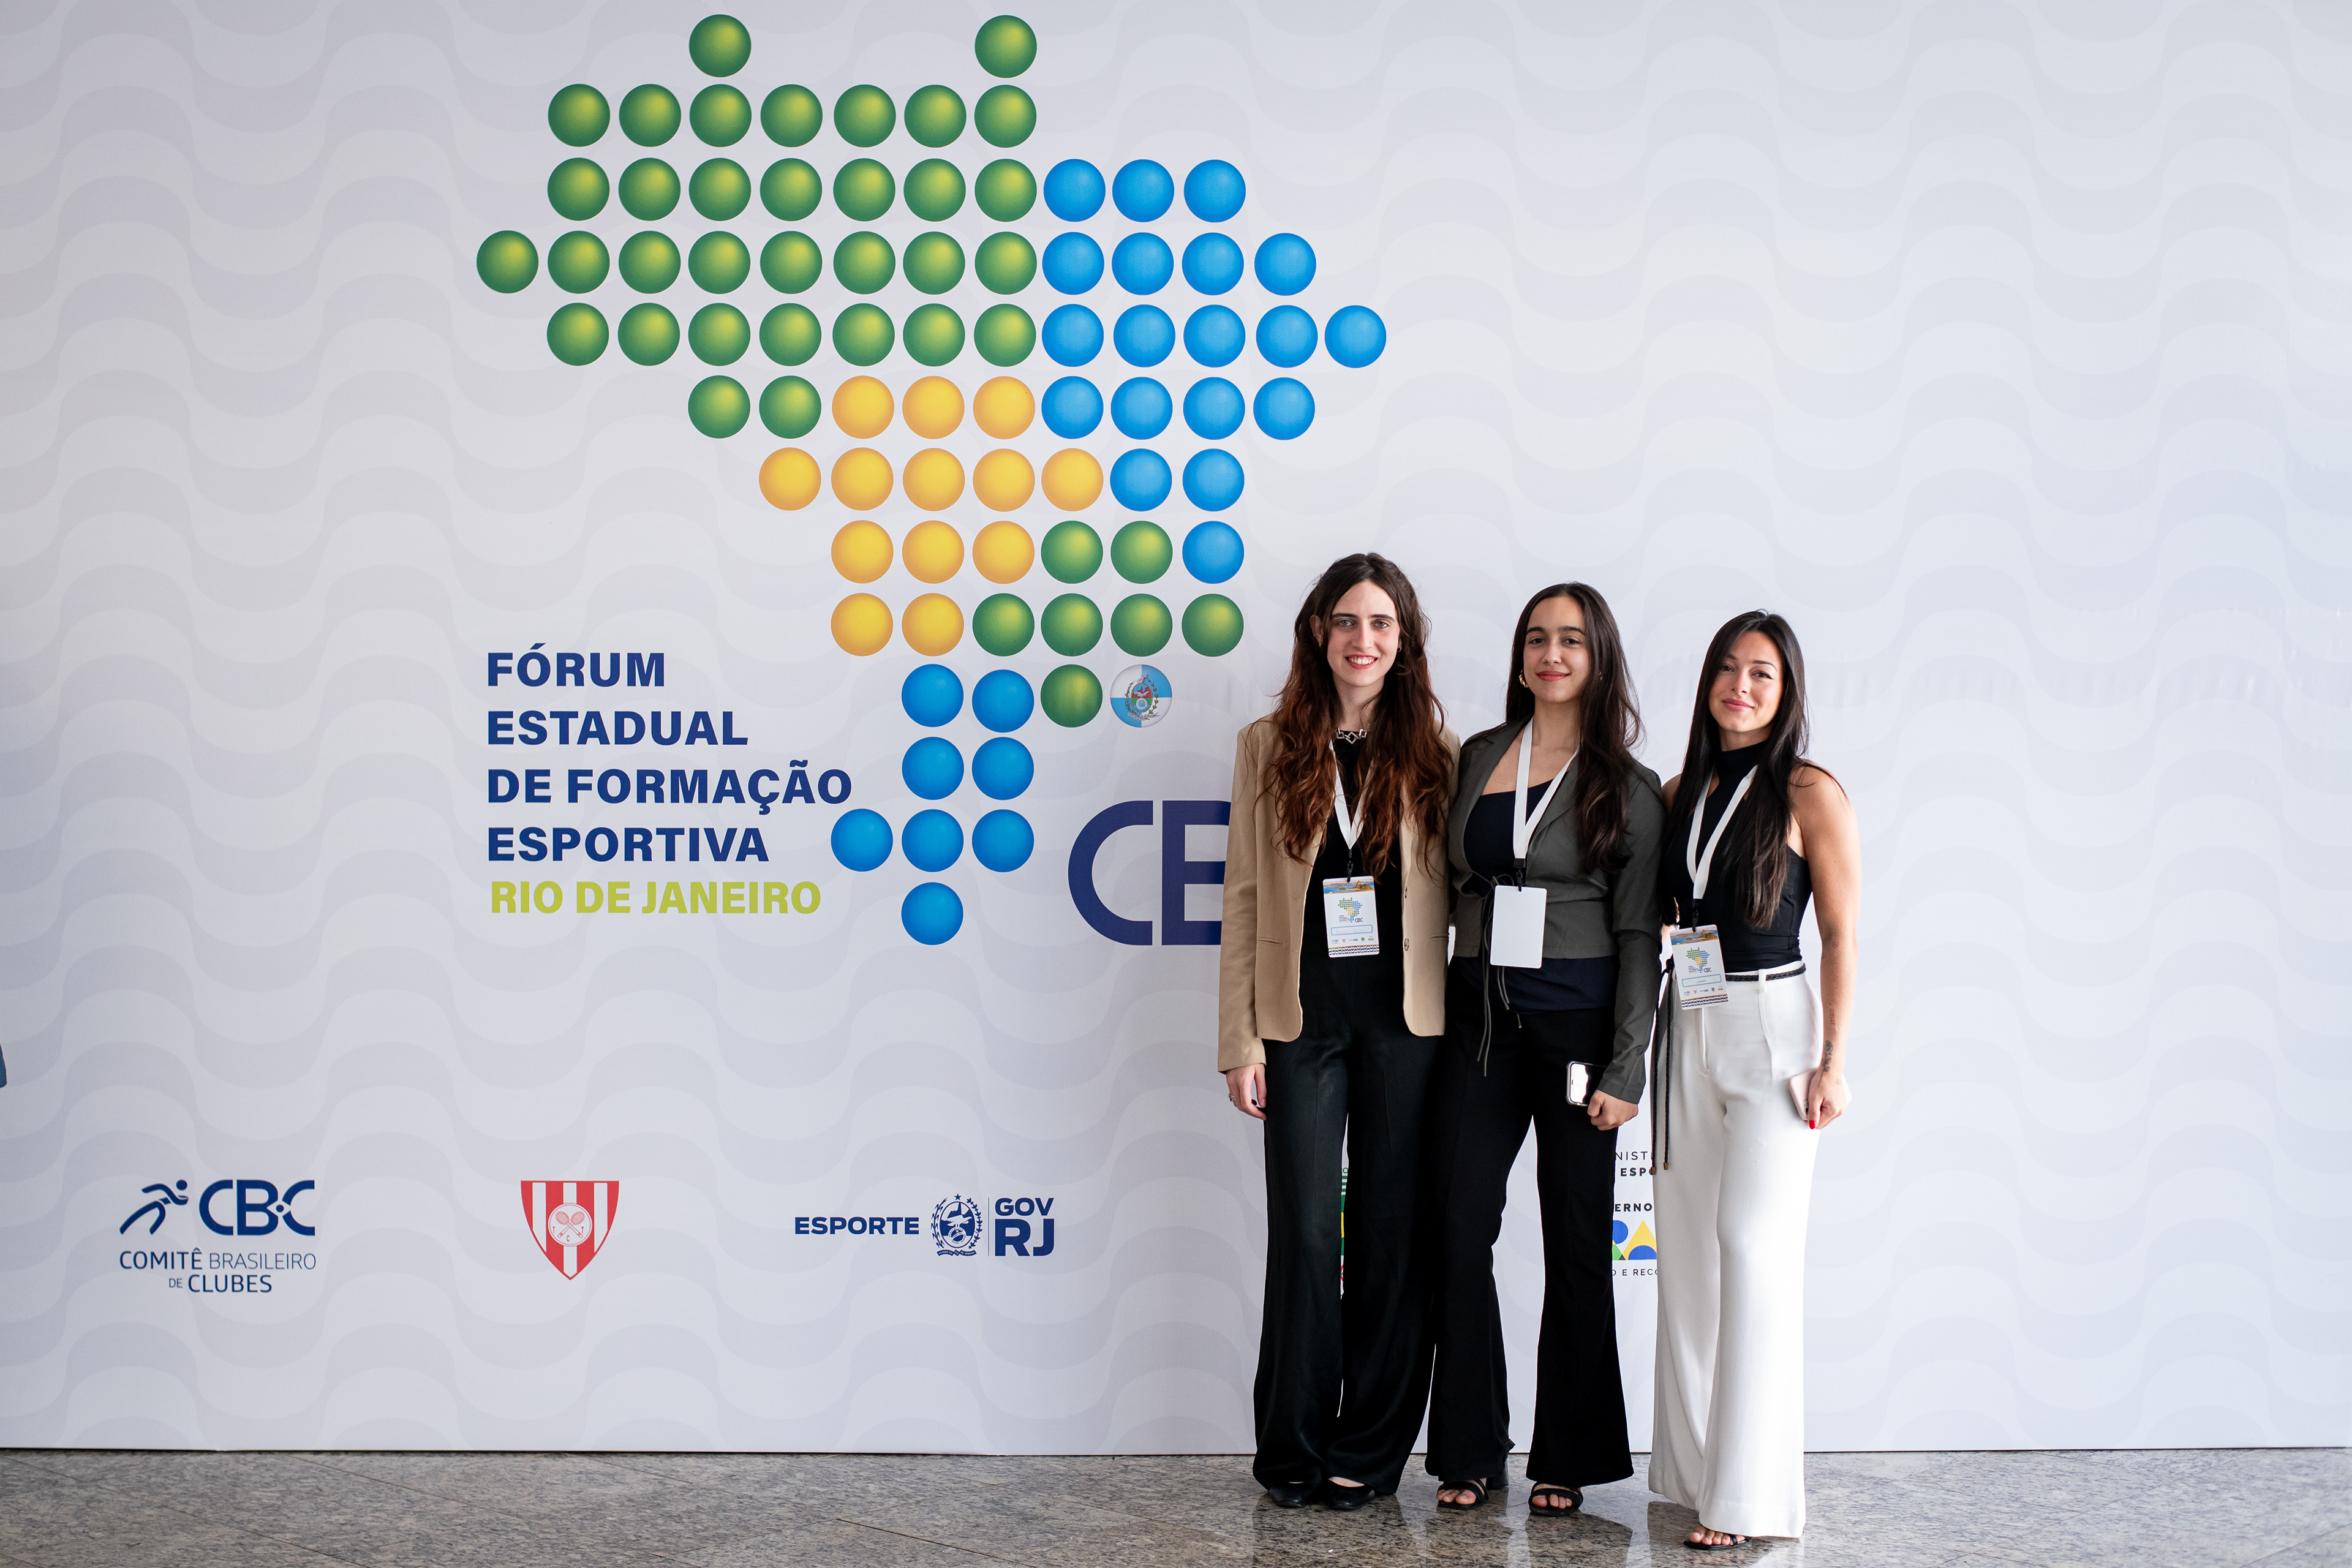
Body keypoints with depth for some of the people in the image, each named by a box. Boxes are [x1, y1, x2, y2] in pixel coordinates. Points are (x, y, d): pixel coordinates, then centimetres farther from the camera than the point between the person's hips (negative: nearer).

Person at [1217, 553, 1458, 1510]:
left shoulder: (1436, 754, 5)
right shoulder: (1269, 748, 5)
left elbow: (1459, 896, 5)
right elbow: (1243, 900, 3)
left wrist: (1460, 1026, -3)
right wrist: (1240, 1042, -2)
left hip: (1406, 1023, 1)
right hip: (1303, 1019, 0)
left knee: (1392, 1232, 5)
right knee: (1305, 1232, 1)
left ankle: (1368, 1451, 17)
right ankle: (1294, 1451, 14)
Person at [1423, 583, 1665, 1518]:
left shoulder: (1627, 788, -1)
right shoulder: (1477, 758, 9)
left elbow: (1639, 935, -3)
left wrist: (1626, 1068, -9)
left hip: (1576, 1022, -3)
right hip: (1479, 1015, 3)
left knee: (1576, 1240, 4)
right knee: (1460, 1229, 1)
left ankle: (1566, 1459, 16)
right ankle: (1470, 1451, 14)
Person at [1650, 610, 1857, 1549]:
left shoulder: (1809, 792, -4)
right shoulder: (1681, 792, 12)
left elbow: (1840, 933, -6)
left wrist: (1833, 1060, -12)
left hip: (1771, 1026, -6)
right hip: (1686, 1026, 6)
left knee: (1755, 1246, -9)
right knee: (1686, 1250, 7)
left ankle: (1749, 1494, -4)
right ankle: (1693, 1465, 17)